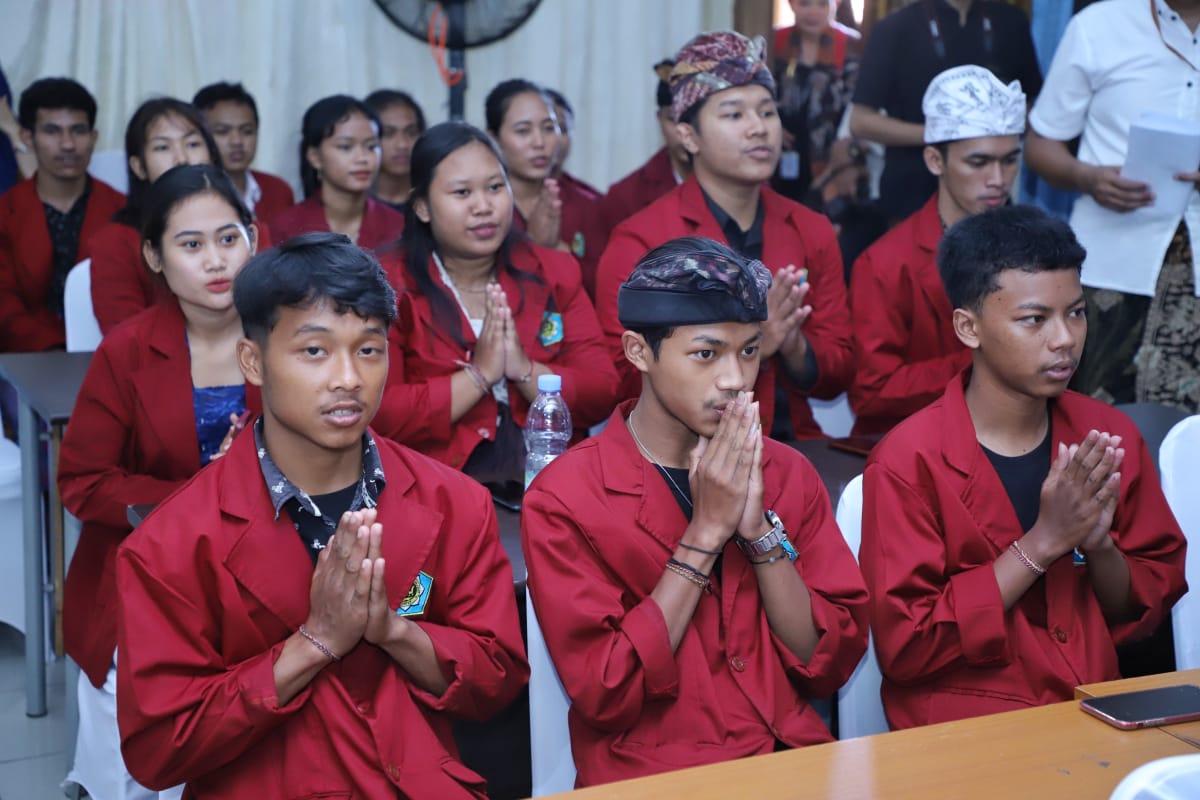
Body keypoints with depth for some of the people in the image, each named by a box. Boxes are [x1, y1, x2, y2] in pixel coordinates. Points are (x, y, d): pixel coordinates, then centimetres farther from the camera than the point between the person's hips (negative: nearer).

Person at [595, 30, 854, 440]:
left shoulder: (814, 233, 9)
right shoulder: (639, 242, -4)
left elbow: (837, 377, 11)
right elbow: (625, 382, -9)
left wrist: (795, 350, -11)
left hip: (793, 447, 4)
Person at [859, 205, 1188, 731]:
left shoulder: (1112, 438, 4)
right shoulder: (908, 462, -10)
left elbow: (1144, 613, 10)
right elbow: (904, 645, -13)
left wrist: (1099, 544, -11)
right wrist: (1042, 543, -17)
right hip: (964, 723, -4)